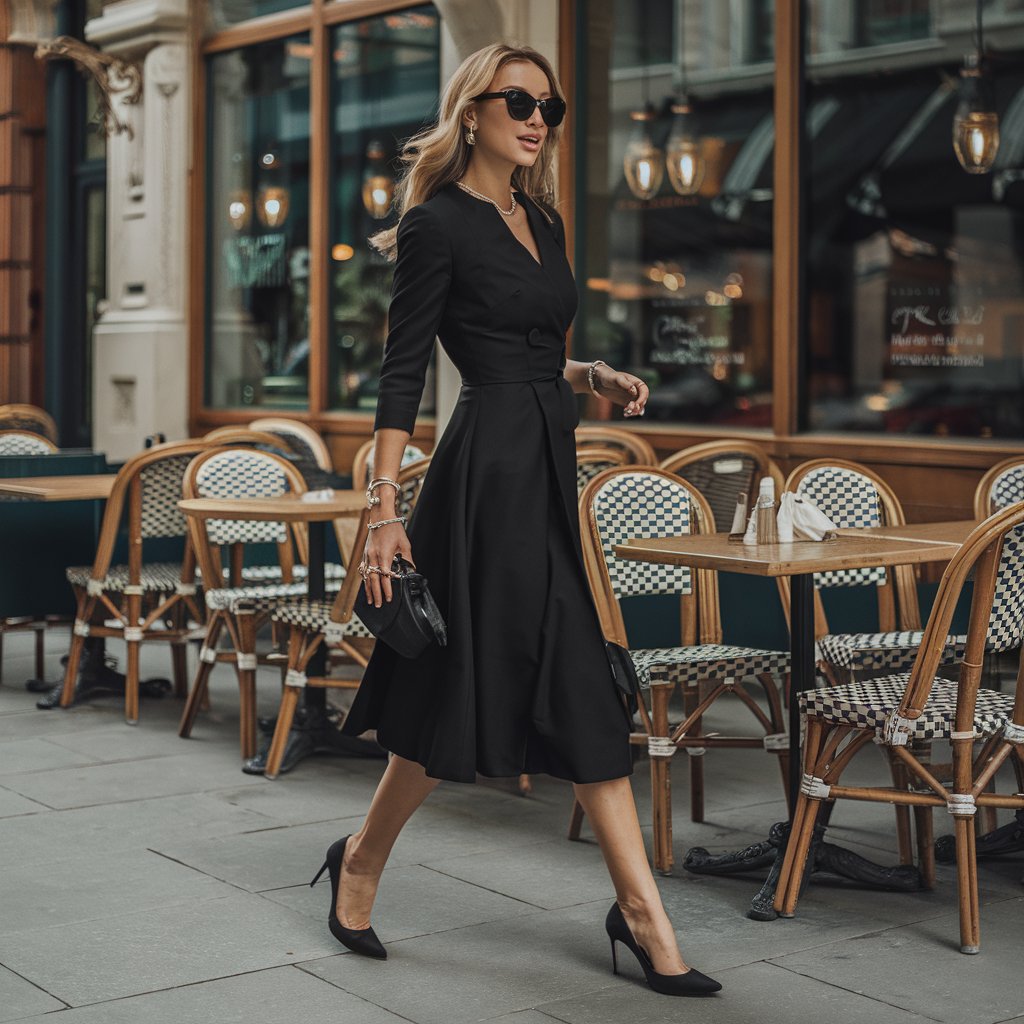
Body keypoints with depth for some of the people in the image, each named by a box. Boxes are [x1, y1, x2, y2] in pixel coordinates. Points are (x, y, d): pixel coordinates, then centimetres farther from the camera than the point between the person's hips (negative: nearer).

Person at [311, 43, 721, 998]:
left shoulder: (543, 220, 16)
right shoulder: (439, 222, -8)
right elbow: (403, 372, -12)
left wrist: (596, 375, 5)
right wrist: (383, 509, -16)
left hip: (547, 465, 8)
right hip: (487, 464, -8)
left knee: (579, 690, 6)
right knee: (470, 683, -1)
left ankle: (640, 910, 8)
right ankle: (362, 859, 22)